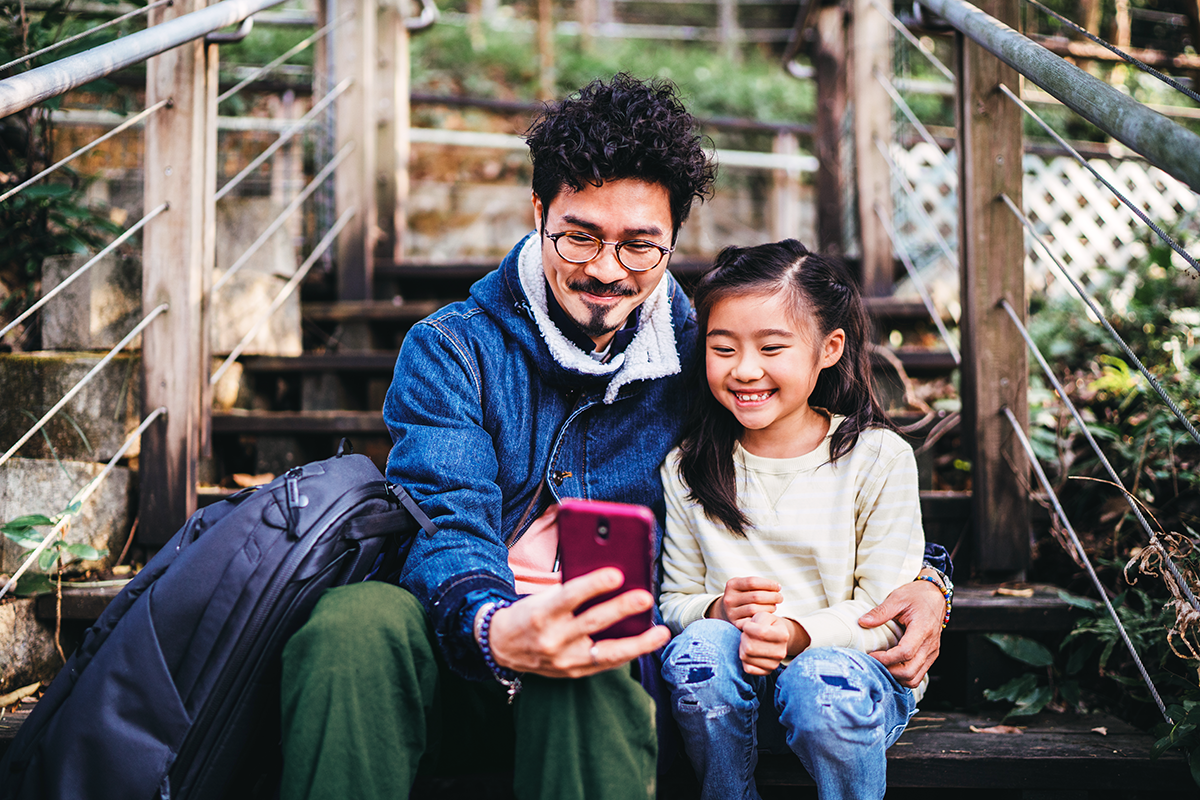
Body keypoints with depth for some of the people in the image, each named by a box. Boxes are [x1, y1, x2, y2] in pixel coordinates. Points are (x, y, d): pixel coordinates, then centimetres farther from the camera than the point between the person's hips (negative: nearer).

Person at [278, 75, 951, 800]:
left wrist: (921, 581, -2)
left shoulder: (699, 360, 9)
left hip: (611, 660, 0)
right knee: (355, 621, -32)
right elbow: (448, 520, -10)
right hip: (464, 652, 1)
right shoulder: (450, 350, 3)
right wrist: (495, 631, -33)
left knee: (590, 674, -37)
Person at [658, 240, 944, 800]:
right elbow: (675, 599, 5)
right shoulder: (685, 470, 4)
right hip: (737, 677, 2)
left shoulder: (878, 459, -4)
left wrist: (799, 633, -28)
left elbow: (887, 612, -8)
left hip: (852, 659, -2)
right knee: (700, 647, -30)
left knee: (822, 683, -35)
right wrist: (719, 611, -19)